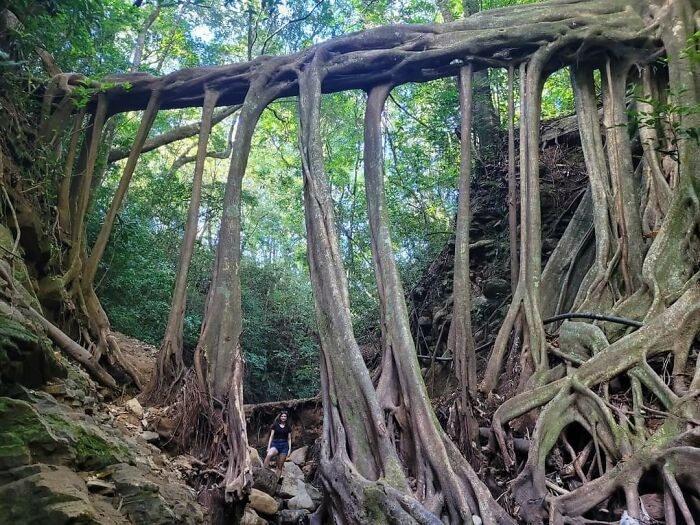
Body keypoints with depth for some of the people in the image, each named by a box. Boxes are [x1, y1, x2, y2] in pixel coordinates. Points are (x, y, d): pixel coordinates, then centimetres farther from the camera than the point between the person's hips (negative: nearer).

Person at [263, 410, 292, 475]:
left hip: (284, 446, 2)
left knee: (280, 466, 0)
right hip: (275, 444, -2)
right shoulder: (275, 425, 6)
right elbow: (271, 436, 4)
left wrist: (289, 449, 3)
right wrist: (268, 447, -4)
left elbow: (289, 439, 13)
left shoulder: (288, 427, 12)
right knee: (269, 455, -36)